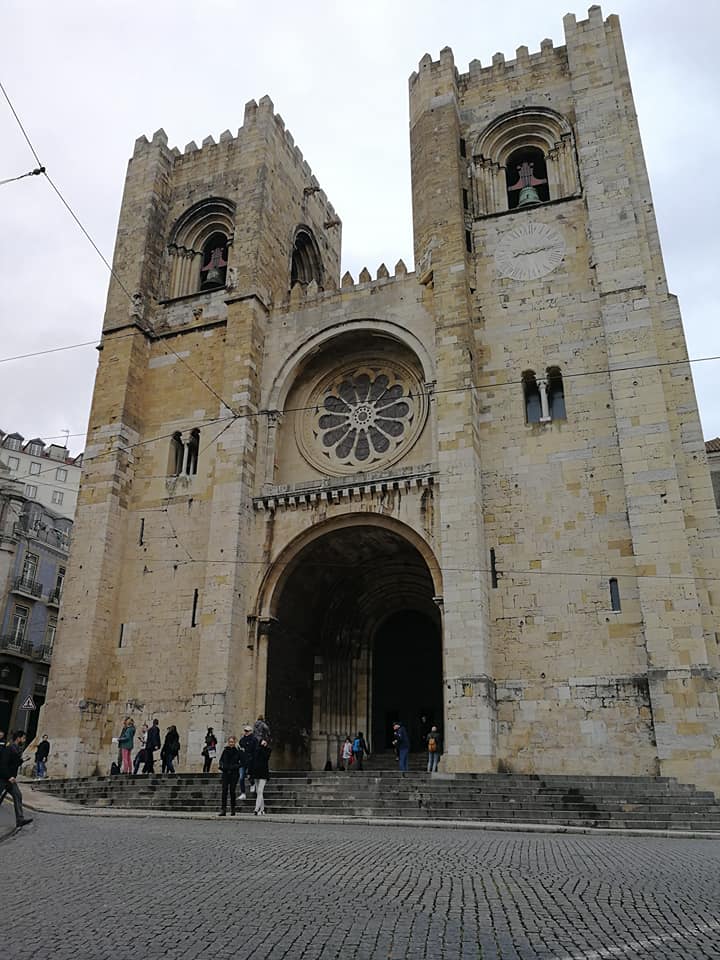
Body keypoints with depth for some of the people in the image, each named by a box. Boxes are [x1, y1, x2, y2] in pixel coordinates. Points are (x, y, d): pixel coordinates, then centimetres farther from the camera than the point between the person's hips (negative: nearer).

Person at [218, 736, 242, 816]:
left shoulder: (238, 751, -1)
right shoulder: (225, 751, 7)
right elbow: (221, 760, 16)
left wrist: (237, 766, -15)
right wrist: (222, 766, -3)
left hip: (234, 773, -2)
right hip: (225, 773, 2)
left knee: (232, 791, 1)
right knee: (224, 791, -4)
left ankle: (232, 810, 10)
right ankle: (223, 810, -2)